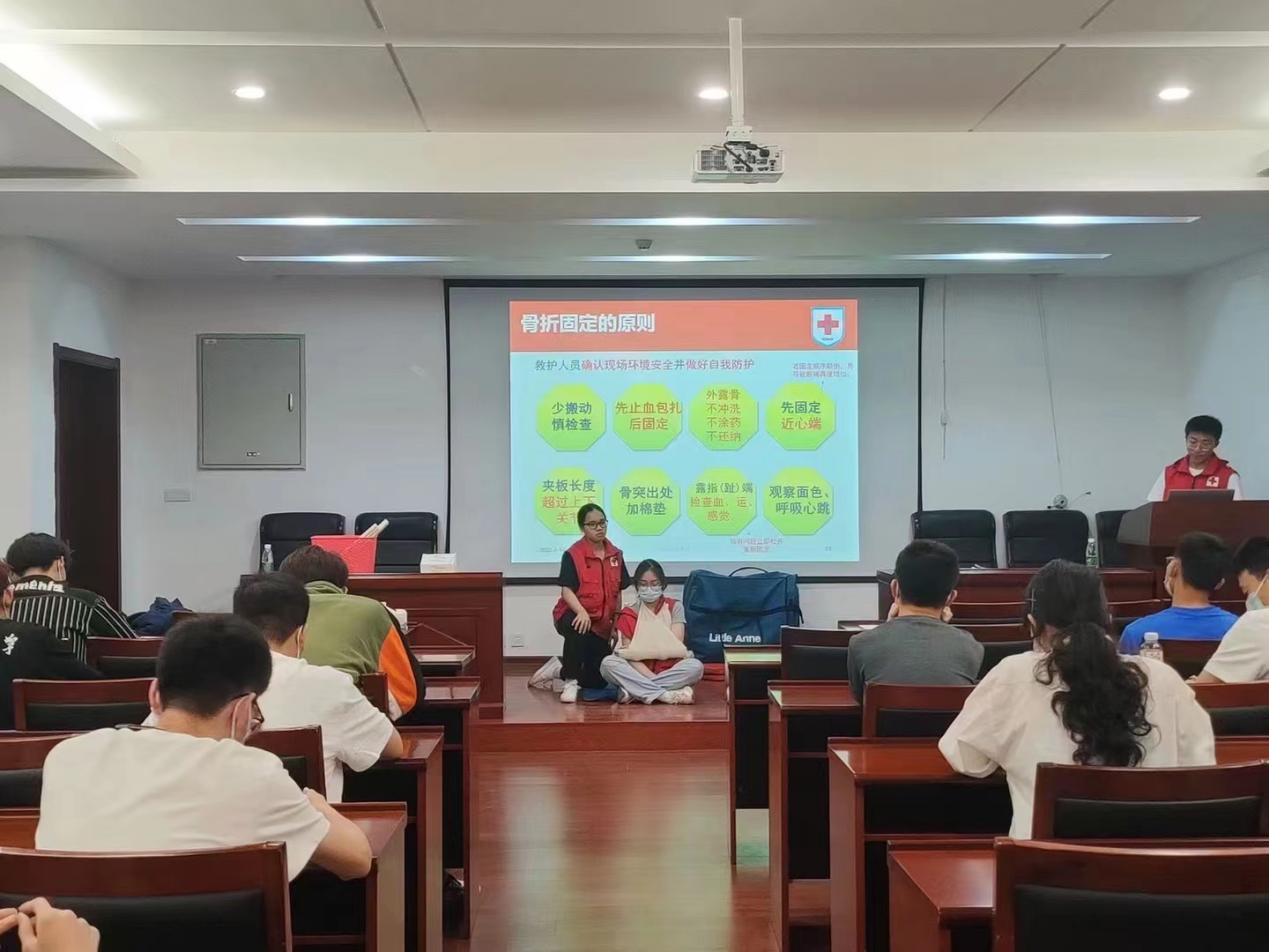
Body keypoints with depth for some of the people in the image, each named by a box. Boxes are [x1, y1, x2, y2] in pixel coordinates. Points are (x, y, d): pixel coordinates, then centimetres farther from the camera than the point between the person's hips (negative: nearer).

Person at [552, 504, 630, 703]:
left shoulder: (616, 555, 4)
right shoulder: (572, 554, -12)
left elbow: (618, 592, 11)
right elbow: (566, 590, -20)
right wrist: (582, 612, -37)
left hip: (602, 622, 5)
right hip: (575, 615, -5)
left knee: (599, 682, 5)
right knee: (578, 630, -43)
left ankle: (564, 666, 37)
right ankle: (570, 682, -22)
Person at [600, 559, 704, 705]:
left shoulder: (674, 607, 6)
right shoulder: (629, 614, 5)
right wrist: (650, 676, -24)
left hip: (668, 669, 0)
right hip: (638, 670, 0)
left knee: (696, 666, -30)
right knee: (608, 664, -28)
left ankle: (632, 691, -29)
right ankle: (667, 695, -34)